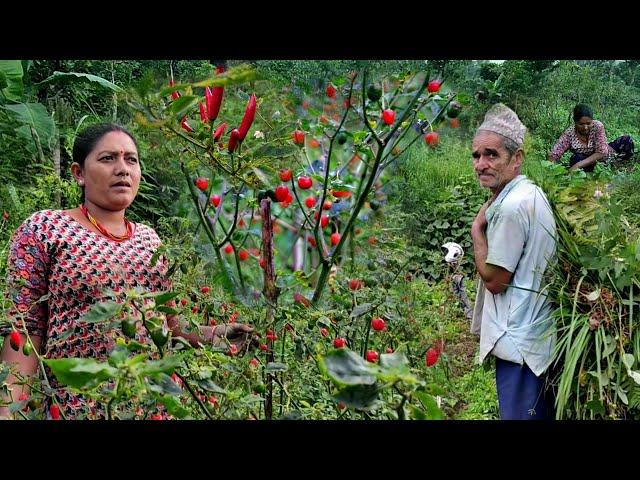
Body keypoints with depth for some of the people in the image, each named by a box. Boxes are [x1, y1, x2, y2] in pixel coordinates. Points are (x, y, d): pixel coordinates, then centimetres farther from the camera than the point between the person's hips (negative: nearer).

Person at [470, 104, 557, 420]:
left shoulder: (511, 207, -21)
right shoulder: (531, 193, 11)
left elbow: (494, 279, -15)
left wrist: (477, 229, -7)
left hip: (520, 342, -10)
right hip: (539, 335, 10)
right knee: (540, 412, 20)